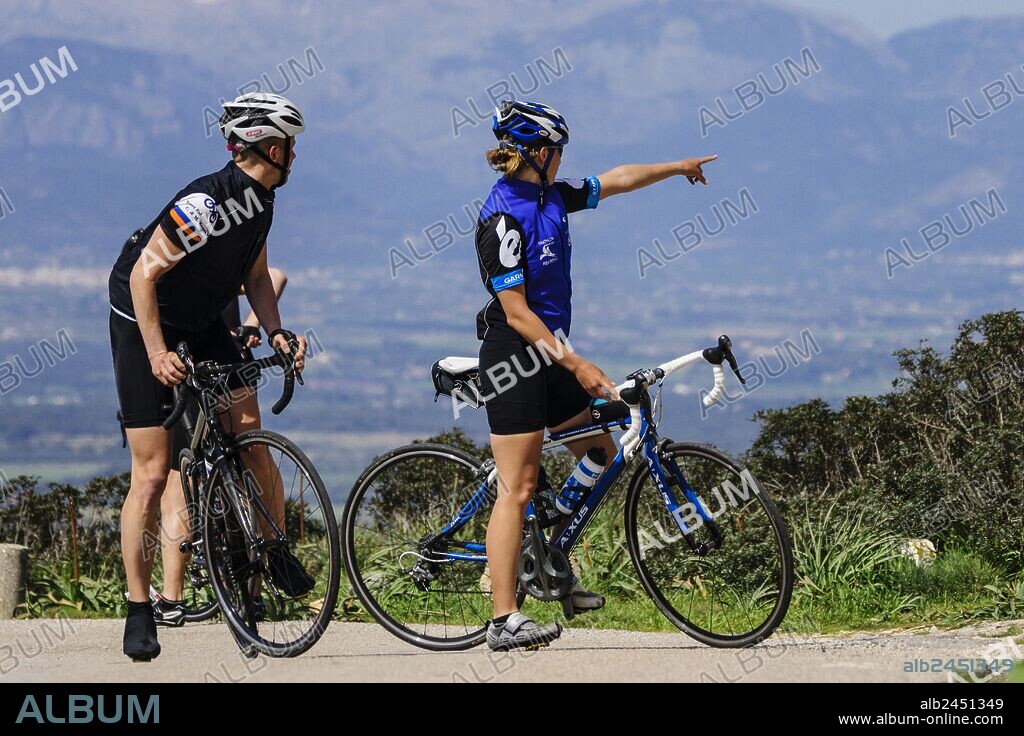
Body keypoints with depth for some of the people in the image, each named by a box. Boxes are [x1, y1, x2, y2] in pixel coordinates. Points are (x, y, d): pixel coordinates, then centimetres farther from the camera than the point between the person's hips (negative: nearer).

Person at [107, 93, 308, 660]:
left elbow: (256, 276, 12)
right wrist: (157, 353, -30)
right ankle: (139, 613, -1)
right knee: (152, 474, -8)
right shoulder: (208, 202, -28)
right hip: (145, 322, -7)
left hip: (201, 325, 7)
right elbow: (144, 275, -26)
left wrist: (275, 331, -4)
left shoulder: (259, 200, -1)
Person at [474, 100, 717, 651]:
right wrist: (577, 366, -23)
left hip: (550, 355, 10)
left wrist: (678, 168, 34)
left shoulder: (551, 197, 5)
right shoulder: (503, 219, -21)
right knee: (517, 489, -10)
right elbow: (517, 315, -22)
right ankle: (504, 621, -9)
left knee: (602, 456, 15)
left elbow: (615, 180, 23)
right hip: (514, 359, -10)